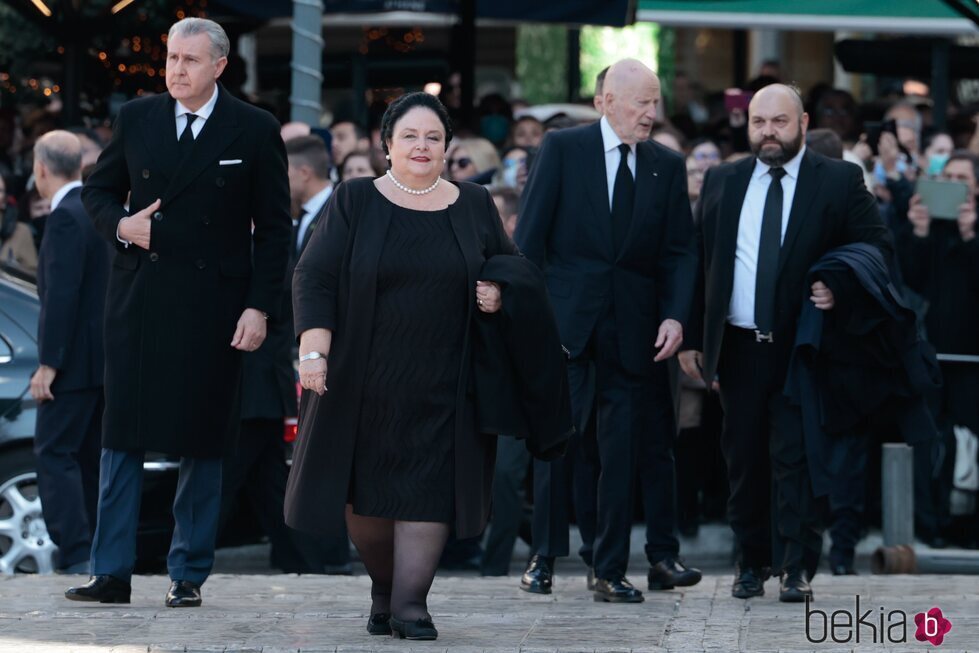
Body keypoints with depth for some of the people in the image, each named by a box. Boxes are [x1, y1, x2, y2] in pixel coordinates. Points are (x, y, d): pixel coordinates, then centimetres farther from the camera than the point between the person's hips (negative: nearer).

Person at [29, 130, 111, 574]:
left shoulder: (66, 218, -16)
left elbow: (61, 296, -21)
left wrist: (48, 364, -20)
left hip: (74, 361, -9)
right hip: (107, 358, 9)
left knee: (54, 456, -7)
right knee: (90, 458, 14)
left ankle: (76, 556, -14)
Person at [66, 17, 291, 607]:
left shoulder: (255, 131, -1)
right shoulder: (136, 119, 6)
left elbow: (274, 228, 0)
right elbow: (99, 190, 16)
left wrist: (260, 307, -7)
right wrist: (119, 225, -6)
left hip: (211, 308, -2)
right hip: (138, 301, 2)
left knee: (203, 441, 3)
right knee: (123, 436, 1)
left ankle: (189, 575, 11)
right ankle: (112, 572, 4)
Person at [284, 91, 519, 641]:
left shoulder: (474, 206, 8)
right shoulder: (356, 202, 2)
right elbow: (315, 278, -2)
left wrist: (498, 295, -6)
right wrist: (313, 350, -13)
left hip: (441, 383, 1)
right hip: (365, 382, 0)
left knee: (428, 487, -7)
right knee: (367, 491, 4)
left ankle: (411, 600, -4)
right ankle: (383, 588, 23)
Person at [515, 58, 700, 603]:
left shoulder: (668, 166, 7)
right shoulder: (563, 149, -1)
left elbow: (680, 250, 7)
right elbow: (530, 235, -2)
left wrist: (676, 315, -7)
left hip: (632, 327, 2)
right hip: (564, 317, -2)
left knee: (623, 451, 2)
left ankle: (610, 568, 7)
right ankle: (545, 557, 13)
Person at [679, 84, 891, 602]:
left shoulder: (840, 180, 1)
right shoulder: (721, 182, 9)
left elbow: (878, 247, 3)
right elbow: (697, 262, 10)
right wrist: (692, 337, 5)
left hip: (802, 344, -3)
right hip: (738, 345, 3)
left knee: (794, 456, -8)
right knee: (743, 457, 8)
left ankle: (796, 568, -4)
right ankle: (752, 562, 18)